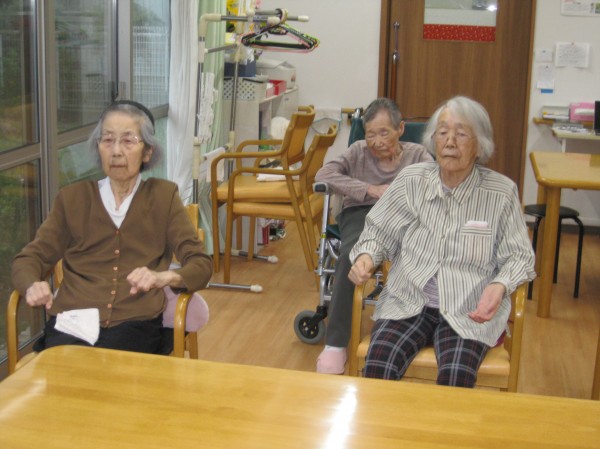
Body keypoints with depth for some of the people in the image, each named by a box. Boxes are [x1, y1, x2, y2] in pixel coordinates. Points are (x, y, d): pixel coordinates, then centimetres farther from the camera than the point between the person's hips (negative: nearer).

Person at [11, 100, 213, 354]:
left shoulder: (163, 196, 10)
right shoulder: (72, 198, 15)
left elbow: (201, 264, 4)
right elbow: (30, 257, 13)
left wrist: (165, 277, -20)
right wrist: (32, 286, -12)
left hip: (135, 324, -1)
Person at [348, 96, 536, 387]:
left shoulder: (501, 192, -4)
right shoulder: (411, 180, 2)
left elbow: (518, 256, 2)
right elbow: (378, 231, 11)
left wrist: (500, 286, -18)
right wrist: (366, 256, -10)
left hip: (470, 311, -1)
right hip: (407, 303, 2)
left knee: (455, 379, -29)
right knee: (377, 367, -25)